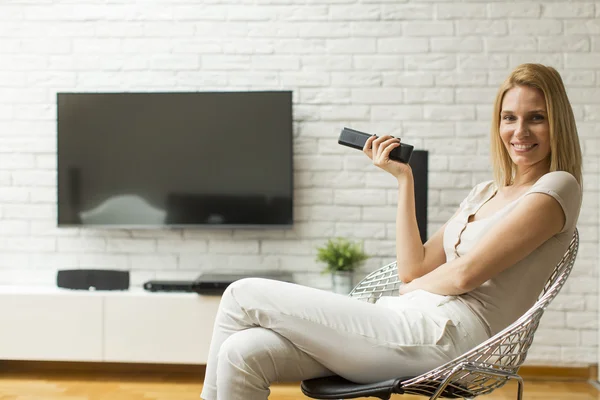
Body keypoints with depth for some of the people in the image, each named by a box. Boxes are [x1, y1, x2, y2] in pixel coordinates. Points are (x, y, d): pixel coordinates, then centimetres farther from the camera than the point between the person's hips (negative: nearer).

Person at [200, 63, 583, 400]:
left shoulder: (557, 187, 0)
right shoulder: (486, 193, 23)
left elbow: (465, 273, -10)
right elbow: (414, 268, 14)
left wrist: (410, 292, 8)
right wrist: (404, 178, 14)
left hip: (446, 333, -8)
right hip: (412, 323, 8)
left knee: (244, 296, -9)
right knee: (243, 353, -15)